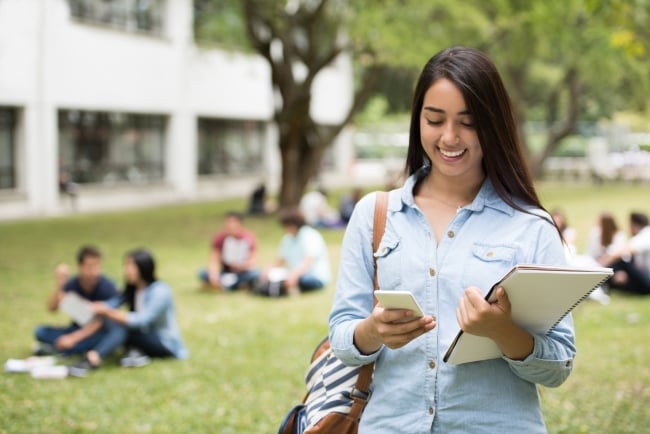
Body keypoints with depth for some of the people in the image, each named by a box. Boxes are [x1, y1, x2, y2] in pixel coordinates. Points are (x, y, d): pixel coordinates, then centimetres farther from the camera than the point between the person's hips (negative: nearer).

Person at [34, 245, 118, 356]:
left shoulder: (107, 287, -17)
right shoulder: (72, 284, -7)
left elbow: (100, 321, -20)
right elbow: (52, 308, -18)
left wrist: (73, 338, -28)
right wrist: (59, 286, -34)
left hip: (98, 333, -3)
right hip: (77, 329, 3)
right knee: (40, 331, -14)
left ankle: (53, 348, -25)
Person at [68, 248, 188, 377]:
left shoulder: (160, 291, -19)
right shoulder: (132, 289, 5)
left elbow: (140, 321, -29)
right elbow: (113, 303, -9)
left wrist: (107, 312, -32)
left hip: (166, 344, -8)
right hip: (146, 338, 8)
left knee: (123, 326, -31)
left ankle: (91, 360, -45)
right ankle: (135, 351, -26)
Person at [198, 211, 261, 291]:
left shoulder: (250, 237, -11)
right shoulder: (220, 238, -11)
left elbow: (253, 261, -13)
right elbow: (214, 260, -21)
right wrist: (213, 276, -40)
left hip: (242, 273, -1)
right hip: (225, 272, 1)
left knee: (255, 273, -34)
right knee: (202, 273, -26)